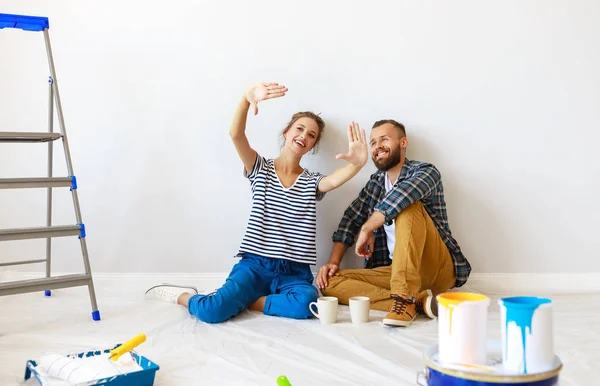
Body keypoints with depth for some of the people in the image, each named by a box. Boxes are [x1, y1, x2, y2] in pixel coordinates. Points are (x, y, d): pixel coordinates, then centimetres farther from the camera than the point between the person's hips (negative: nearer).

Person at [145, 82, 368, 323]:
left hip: (294, 272, 2)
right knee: (212, 311, -26)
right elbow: (236, 134, -12)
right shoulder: (261, 169, 7)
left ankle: (238, 301, -9)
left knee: (306, 304, -34)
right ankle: (184, 296, 11)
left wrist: (357, 163, -37)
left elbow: (335, 180, -14)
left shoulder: (312, 181, 11)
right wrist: (246, 99, -31)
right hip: (255, 265, -2)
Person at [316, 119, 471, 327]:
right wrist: (333, 262, -2)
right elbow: (350, 220, 11)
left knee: (406, 204, -28)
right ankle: (418, 300, -24)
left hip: (439, 270, -6)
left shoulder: (425, 171, -5)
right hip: (396, 271, 6)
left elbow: (402, 193, -27)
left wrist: (367, 229, -22)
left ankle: (405, 298, -36)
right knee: (329, 282, -13)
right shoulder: (375, 182, 15)